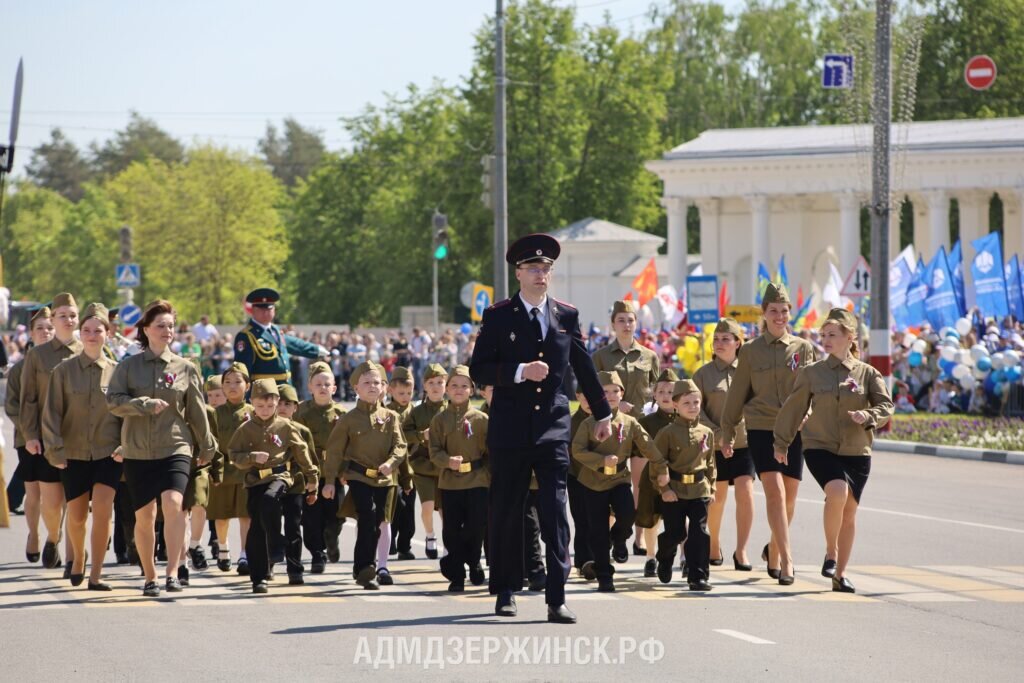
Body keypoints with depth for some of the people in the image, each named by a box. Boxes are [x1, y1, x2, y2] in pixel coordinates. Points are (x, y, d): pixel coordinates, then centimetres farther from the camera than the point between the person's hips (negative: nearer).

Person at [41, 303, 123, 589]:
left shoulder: (117, 372, 2)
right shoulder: (64, 371, 0)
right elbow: (52, 413, -1)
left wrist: (125, 446, -7)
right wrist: (54, 449, -9)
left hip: (108, 453, -1)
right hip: (74, 454, 1)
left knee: (102, 509, -17)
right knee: (77, 516, 9)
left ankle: (96, 574, -9)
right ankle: (78, 559, 38)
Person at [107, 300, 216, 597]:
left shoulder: (185, 368, 6)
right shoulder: (128, 366, 5)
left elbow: (196, 411, 12)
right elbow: (113, 400, -6)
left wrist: (207, 447, 18)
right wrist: (146, 404, -19)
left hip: (175, 447, -1)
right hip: (137, 450, 1)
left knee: (173, 502, -23)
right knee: (144, 516, 5)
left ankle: (172, 572, -23)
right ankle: (149, 577, 19)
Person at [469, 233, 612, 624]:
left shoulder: (567, 316, 9)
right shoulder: (498, 317, 1)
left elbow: (584, 368, 19)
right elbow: (478, 370, -4)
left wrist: (602, 414, 24)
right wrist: (520, 372, -18)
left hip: (553, 427, 1)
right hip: (510, 427, -1)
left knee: (555, 513, -8)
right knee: (506, 514, 7)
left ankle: (556, 599, -11)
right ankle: (506, 591, 22)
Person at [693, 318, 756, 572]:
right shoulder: (704, 374, 2)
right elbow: (696, 409, -3)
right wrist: (718, 434, -14)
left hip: (744, 442, 0)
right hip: (714, 445, 0)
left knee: (745, 493, -13)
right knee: (717, 496, 10)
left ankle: (741, 550, -8)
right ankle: (714, 545, 30)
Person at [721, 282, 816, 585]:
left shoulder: (803, 348, 8)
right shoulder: (750, 351, 5)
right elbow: (737, 395, 11)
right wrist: (727, 432, 12)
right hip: (761, 428, -2)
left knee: (789, 497, 6)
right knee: (775, 491, -16)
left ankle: (774, 550, 29)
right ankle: (786, 560, -21)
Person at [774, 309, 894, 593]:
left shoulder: (867, 373, 4)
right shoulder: (812, 373, 3)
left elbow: (886, 405, 1)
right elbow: (793, 409, 10)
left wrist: (869, 416, -20)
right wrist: (781, 444, 13)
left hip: (856, 452, 2)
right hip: (820, 448, -2)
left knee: (849, 511, 4)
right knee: (838, 491, -28)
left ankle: (840, 574, 17)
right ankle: (831, 553, -9)